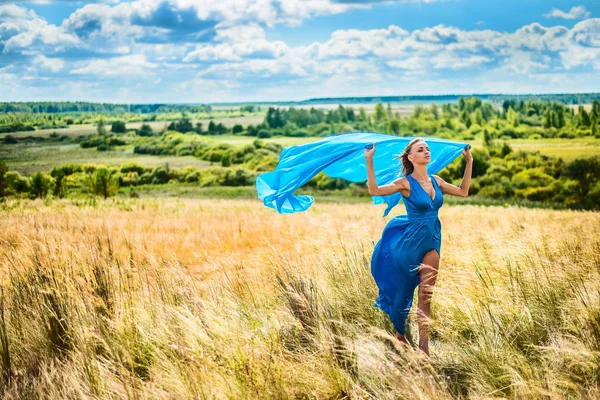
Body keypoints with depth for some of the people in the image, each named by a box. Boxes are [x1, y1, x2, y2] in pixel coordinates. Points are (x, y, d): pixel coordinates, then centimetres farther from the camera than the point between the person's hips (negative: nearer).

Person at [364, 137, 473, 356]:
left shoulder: (436, 181, 5)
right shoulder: (405, 183, -12)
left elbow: (463, 191, 15)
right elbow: (374, 190, -22)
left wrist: (469, 162, 13)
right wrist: (369, 161, -27)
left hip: (431, 241, 4)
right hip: (411, 241, -4)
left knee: (426, 296, 2)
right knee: (403, 289, 10)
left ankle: (424, 346, 4)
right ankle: (400, 334, 31)